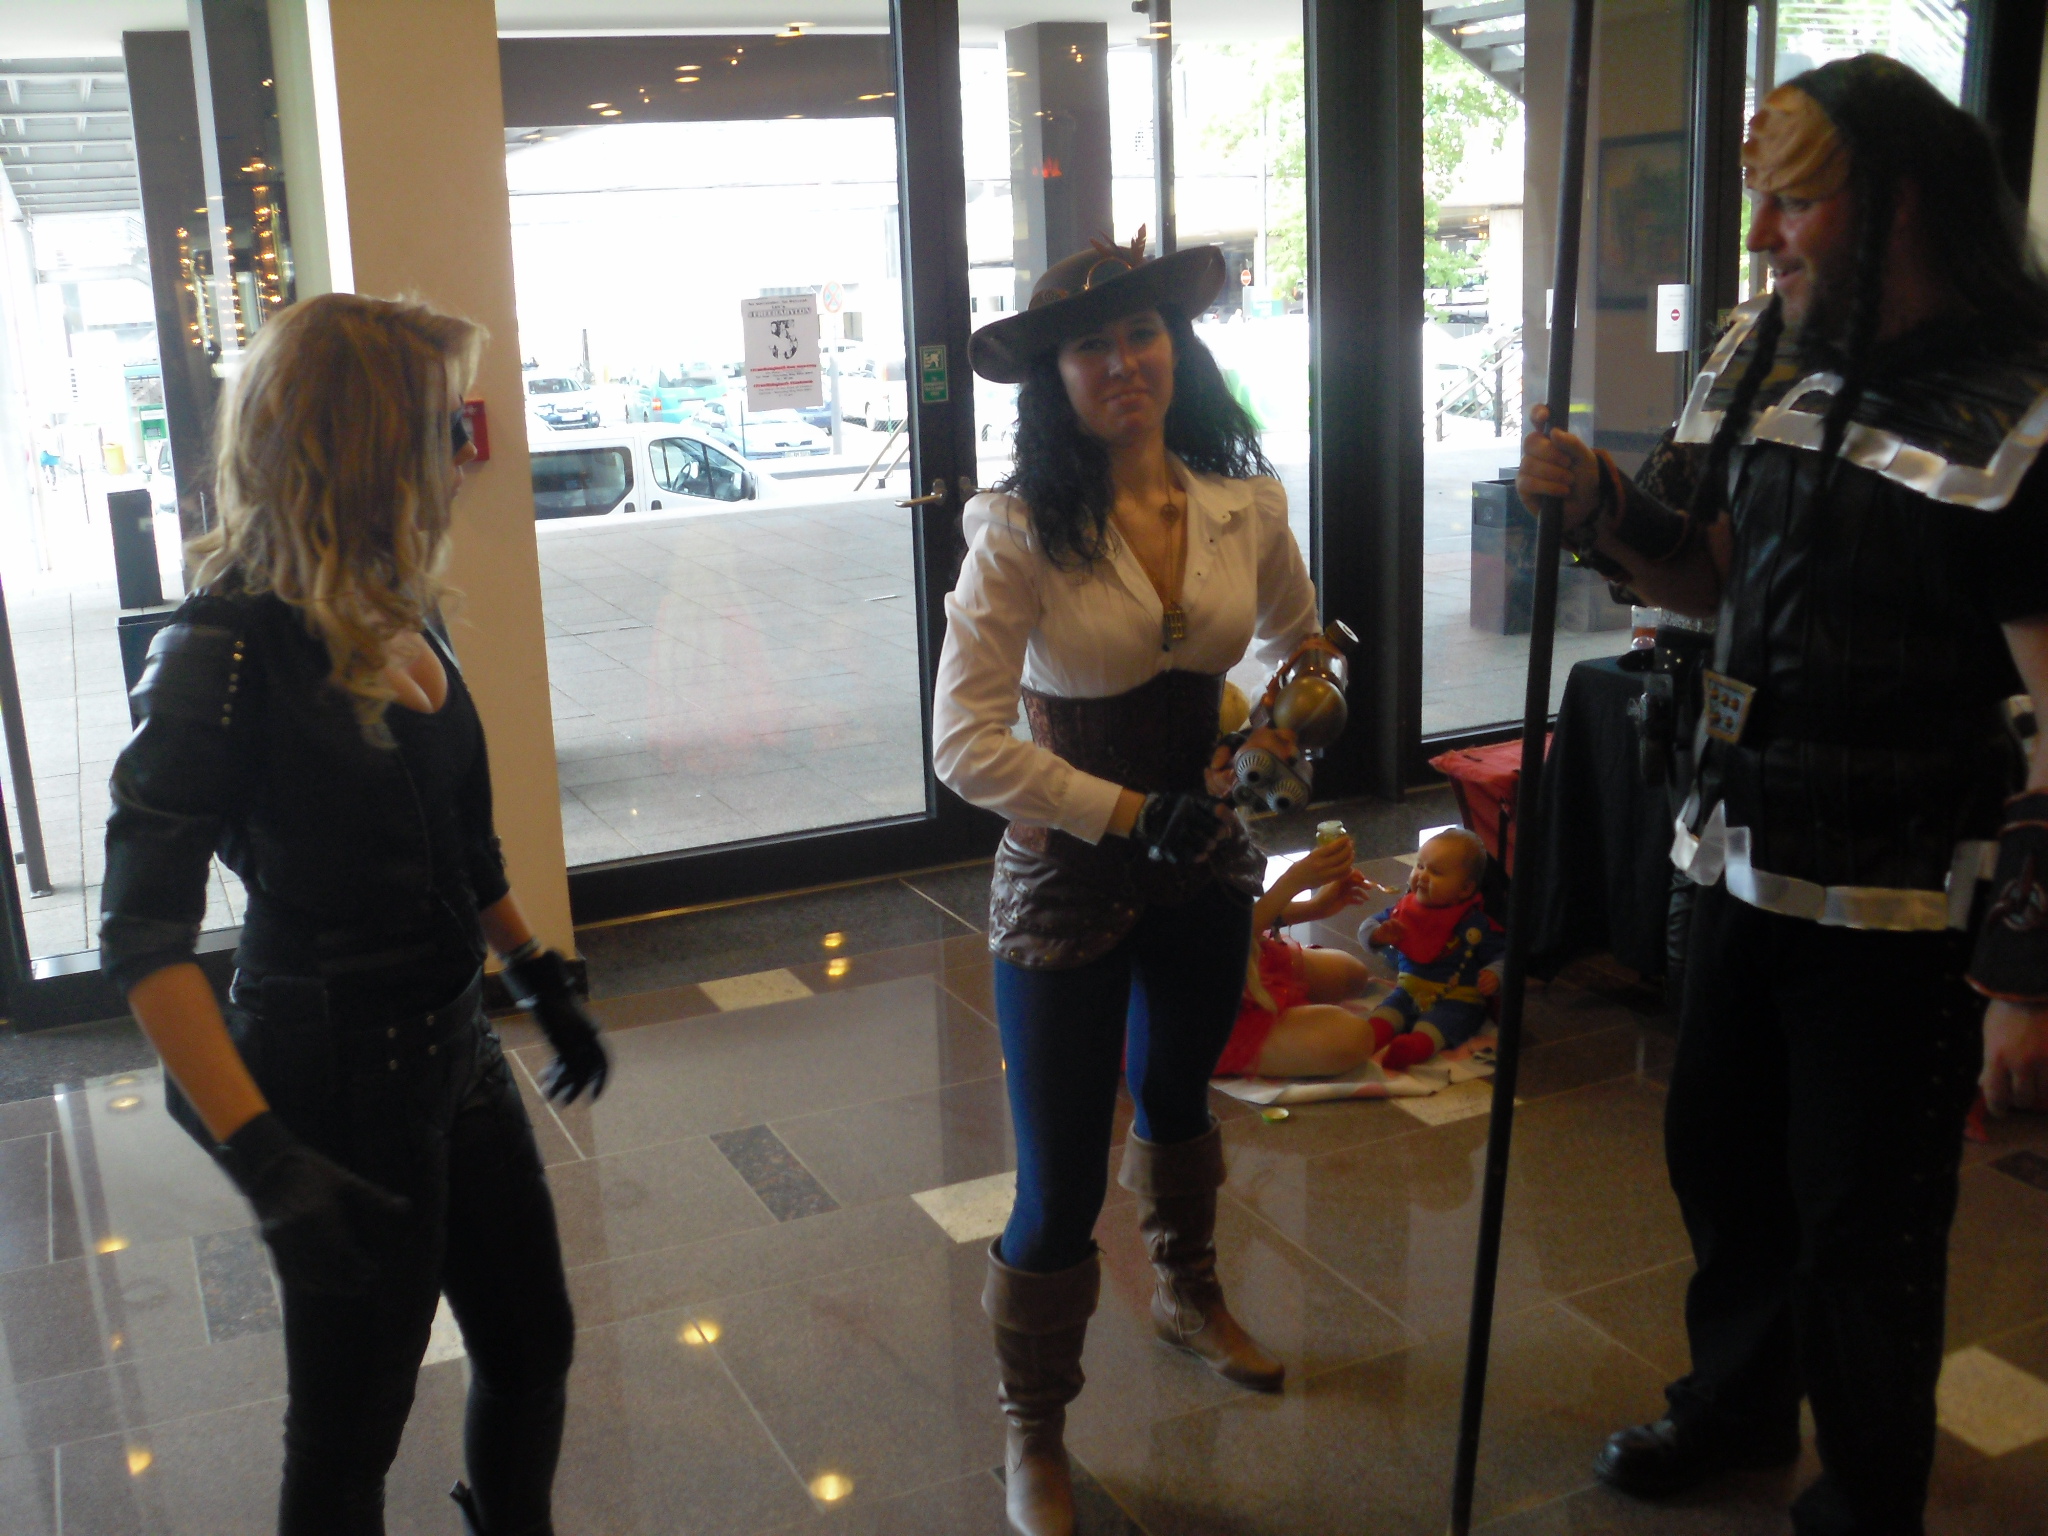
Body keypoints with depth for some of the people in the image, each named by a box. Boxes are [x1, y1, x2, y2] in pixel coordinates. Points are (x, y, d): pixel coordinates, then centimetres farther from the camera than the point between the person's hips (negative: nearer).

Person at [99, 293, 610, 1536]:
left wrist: (545, 982, 20)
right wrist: (265, 1160, -30)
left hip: (453, 1049, 7)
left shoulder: (404, 616, 1)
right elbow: (145, 932, -24)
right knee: (353, 1426, 12)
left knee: (533, 1345, 20)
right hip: (337, 1082, -7)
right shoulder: (232, 648, -21)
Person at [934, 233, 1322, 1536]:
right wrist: (1130, 814, -28)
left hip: (1205, 862, 5)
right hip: (1068, 878, -5)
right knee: (1062, 1188, 1)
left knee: (1179, 1093, 30)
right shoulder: (1024, 531, -19)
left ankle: (1190, 1295, 60)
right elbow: (965, 741, -25)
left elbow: (1299, 646, 13)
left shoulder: (1247, 502, -6)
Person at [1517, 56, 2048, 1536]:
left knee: (1862, 1229, 9)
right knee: (1718, 1154, 23)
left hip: (1899, 906, -7)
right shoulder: (1761, 356, 4)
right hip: (1747, 860, 7)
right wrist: (1599, 498, -5)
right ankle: (1737, 1402, 50)